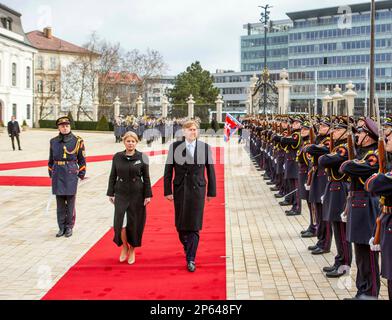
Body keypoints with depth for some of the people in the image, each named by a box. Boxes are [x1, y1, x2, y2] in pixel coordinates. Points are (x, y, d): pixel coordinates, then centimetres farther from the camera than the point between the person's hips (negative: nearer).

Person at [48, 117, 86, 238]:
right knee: (60, 202, 7)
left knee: (70, 202, 3)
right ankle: (61, 227, 16)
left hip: (71, 174, -3)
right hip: (58, 174, 3)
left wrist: (82, 174, 1)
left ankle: (69, 227, 14)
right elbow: (51, 159, 15)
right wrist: (51, 173, 14)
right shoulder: (54, 141, 8)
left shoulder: (77, 141, -1)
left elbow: (82, 159, 2)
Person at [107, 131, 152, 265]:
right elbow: (112, 176, 8)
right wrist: (110, 193, 5)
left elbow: (146, 178, 0)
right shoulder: (117, 157, 3)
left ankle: (132, 250, 23)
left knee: (134, 223, 4)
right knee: (121, 223, -7)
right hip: (121, 194, 1)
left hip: (137, 194, -1)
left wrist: (148, 195, -3)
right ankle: (124, 247, 18)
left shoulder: (142, 157, -2)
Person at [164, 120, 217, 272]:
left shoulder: (205, 147, -1)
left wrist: (211, 192, 4)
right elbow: (168, 170, 0)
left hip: (197, 191, -1)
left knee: (194, 225, -4)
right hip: (180, 190, 1)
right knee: (180, 224, 11)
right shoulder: (175, 147, -1)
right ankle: (187, 246, 39)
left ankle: (190, 259, 3)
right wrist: (168, 191, -4)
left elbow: (210, 171, 4)